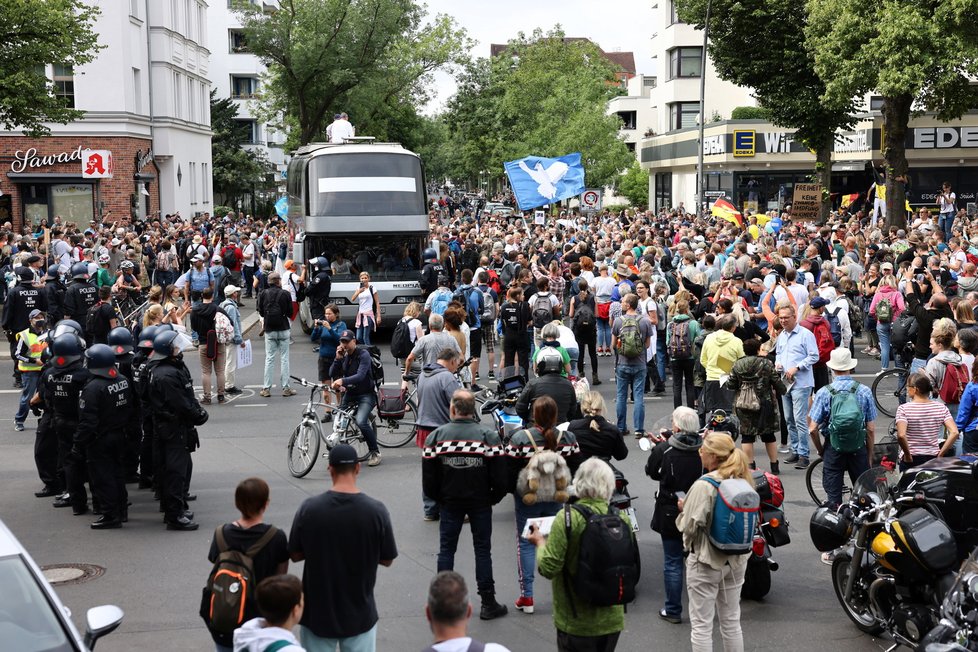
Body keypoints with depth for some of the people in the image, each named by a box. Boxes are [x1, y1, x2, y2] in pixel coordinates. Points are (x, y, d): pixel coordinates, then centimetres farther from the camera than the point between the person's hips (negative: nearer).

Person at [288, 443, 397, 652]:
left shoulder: (309, 508, -14)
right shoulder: (376, 510, -14)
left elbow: (295, 555, -2)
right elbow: (387, 560, -4)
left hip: (318, 611, 0)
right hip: (360, 613, 0)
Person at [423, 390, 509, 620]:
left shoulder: (435, 437, -7)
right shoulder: (489, 436, -9)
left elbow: (428, 478, -4)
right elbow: (499, 476, -10)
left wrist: (437, 498, 12)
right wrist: (494, 497, 7)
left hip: (449, 503, 1)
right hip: (480, 502, -1)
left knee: (446, 549, 10)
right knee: (482, 550, 6)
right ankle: (488, 603, 9)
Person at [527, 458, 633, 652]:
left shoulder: (569, 517, -18)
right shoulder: (622, 519, -6)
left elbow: (548, 568, -18)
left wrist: (540, 543, 0)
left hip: (576, 623, -4)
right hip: (611, 620, 4)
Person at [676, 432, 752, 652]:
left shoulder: (703, 486, -21)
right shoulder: (743, 482, -1)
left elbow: (690, 527, -21)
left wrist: (683, 509, -1)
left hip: (705, 562, -6)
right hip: (736, 561, 7)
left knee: (701, 626, 4)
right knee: (731, 623, 18)